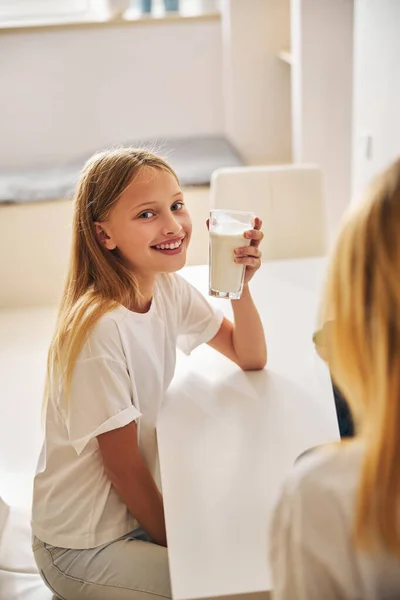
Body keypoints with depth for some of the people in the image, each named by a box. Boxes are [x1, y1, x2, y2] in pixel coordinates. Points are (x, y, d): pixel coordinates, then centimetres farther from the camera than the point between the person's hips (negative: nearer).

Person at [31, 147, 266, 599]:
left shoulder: (169, 290, -5)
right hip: (83, 547, -7)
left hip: (136, 507, 7)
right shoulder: (98, 328, -28)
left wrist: (240, 286, -16)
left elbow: (251, 359, 2)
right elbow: (122, 464, -20)